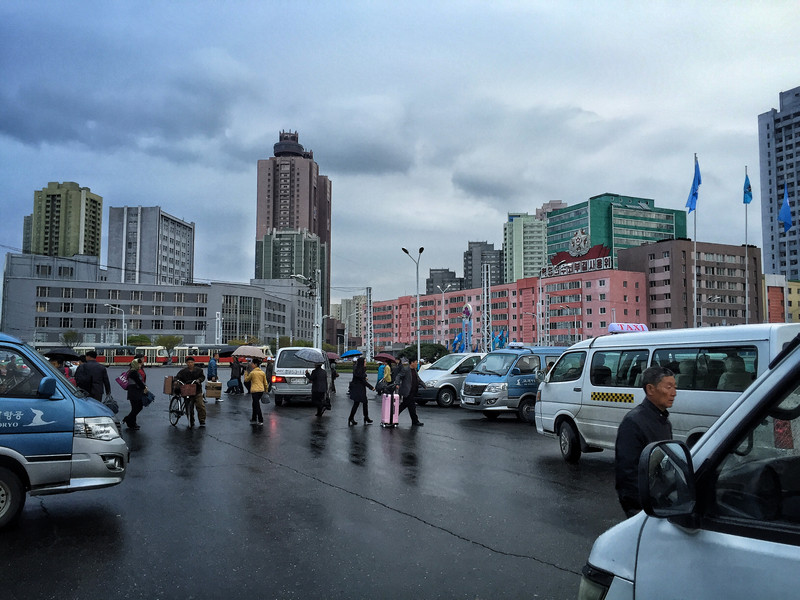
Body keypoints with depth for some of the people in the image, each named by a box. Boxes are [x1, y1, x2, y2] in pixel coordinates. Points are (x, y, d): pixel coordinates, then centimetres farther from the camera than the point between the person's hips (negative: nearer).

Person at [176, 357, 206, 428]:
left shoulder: (198, 370, 4)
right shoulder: (183, 371, 2)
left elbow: (203, 377, 5)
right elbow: (177, 377, 3)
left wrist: (199, 380, -15)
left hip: (197, 391, -1)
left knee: (201, 406, -10)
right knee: (189, 408, 5)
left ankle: (202, 421, 1)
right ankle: (191, 422, 19)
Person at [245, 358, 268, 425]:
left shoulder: (252, 373, -9)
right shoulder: (262, 372, 7)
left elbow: (246, 379, 5)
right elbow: (265, 382, 10)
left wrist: (246, 372, 15)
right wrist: (266, 390, 19)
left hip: (255, 390, -6)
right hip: (261, 390, 6)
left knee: (257, 405, -3)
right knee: (255, 404, 20)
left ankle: (261, 421, -5)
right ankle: (254, 419, 26)